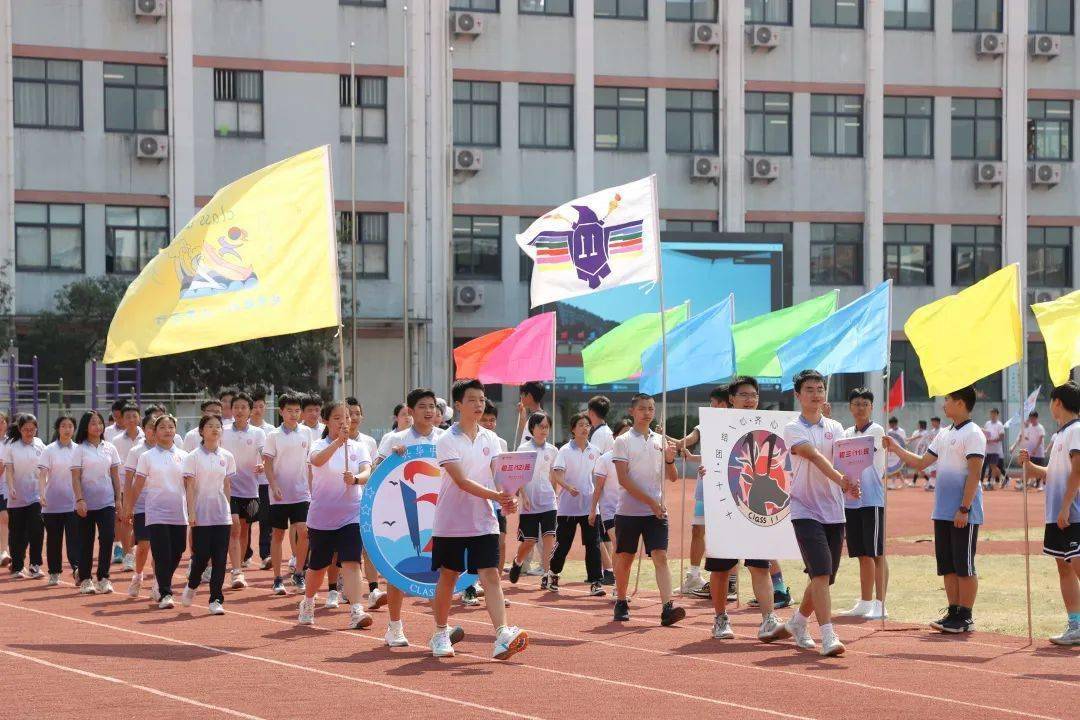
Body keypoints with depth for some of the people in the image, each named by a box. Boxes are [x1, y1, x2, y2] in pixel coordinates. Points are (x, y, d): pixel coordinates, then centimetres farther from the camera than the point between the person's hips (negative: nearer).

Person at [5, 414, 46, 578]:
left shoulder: (40, 445, 2)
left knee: (36, 530, -13)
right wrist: (11, 488, -20)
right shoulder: (11, 446, -2)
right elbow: (9, 469, -7)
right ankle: (17, 566, 19)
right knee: (17, 533, 7)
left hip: (36, 495, 0)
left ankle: (34, 566, -9)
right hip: (16, 496, 0)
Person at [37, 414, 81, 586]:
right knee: (54, 538, 7)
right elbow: (42, 474, -10)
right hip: (53, 503, -1)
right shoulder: (49, 450, -1)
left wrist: (81, 497, 6)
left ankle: (77, 567, -22)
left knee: (74, 536, -12)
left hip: (73, 502, 1)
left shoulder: (77, 449, 6)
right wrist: (42, 494, -24)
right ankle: (54, 573, 16)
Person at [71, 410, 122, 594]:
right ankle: (85, 580, 13)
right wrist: (80, 500, -15)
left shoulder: (109, 448, 8)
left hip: (106, 501, 2)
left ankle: (103, 578, -2)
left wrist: (118, 498, 6)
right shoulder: (80, 449, -2)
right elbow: (75, 477, -7)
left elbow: (115, 475, 10)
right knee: (86, 541, 4)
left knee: (107, 538, -10)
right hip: (86, 503, -2)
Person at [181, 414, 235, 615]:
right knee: (201, 557, -2)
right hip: (201, 516, -3)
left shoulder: (227, 457, 8)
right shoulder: (193, 457, -3)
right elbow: (189, 487, -5)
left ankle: (216, 600, 2)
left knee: (220, 559, -1)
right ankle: (191, 586, 26)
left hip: (222, 515, 3)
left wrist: (232, 510, 9)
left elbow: (227, 486, 12)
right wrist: (191, 513, -12)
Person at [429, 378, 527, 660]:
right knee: (447, 577, 8)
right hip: (450, 523, -3)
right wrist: (496, 496, -31)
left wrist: (508, 499, -21)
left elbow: (498, 477, 1)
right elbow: (461, 481, -20)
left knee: (491, 576, -9)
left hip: (484, 522, 3)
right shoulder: (447, 440, -10)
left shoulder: (490, 439, 7)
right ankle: (440, 635, 25)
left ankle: (502, 637, -20)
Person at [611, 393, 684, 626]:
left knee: (660, 557, -11)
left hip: (656, 511, 2)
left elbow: (672, 478, 12)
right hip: (628, 510, -2)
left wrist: (670, 459, -10)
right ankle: (621, 603, 26)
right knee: (625, 559, 8)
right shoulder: (623, 441, -2)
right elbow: (623, 479, -10)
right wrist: (651, 502, -15)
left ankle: (667, 608, -21)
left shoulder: (660, 440, 11)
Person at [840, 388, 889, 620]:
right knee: (862, 555, 11)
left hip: (872, 500, -6)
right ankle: (865, 603, 18)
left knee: (876, 554, -5)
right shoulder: (847, 433, 16)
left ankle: (880, 604, -4)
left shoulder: (876, 431, -4)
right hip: (851, 501, 6)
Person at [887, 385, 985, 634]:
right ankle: (953, 612, 17)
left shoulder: (973, 434, -11)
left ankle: (965, 617, 1)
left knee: (964, 566, -4)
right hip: (942, 512, 8)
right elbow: (921, 462, 23)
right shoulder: (944, 435, 16)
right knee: (947, 566, 10)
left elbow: (974, 474, -16)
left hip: (964, 514, -8)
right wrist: (897, 449, 15)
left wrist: (964, 508, -20)